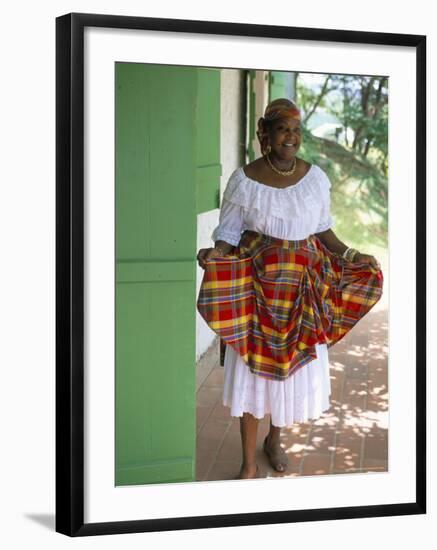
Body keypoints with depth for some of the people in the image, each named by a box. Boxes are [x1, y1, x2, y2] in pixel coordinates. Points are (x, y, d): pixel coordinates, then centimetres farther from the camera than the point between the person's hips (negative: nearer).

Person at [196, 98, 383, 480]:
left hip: (302, 287, 3)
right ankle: (249, 463, 13)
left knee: (296, 366, 11)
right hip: (254, 284, -3)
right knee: (252, 366, 2)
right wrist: (214, 254, -24)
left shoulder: (316, 178, -1)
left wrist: (350, 255, -4)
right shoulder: (244, 179, -9)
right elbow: (229, 233, -4)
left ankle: (275, 439, 38)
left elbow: (323, 229, 9)